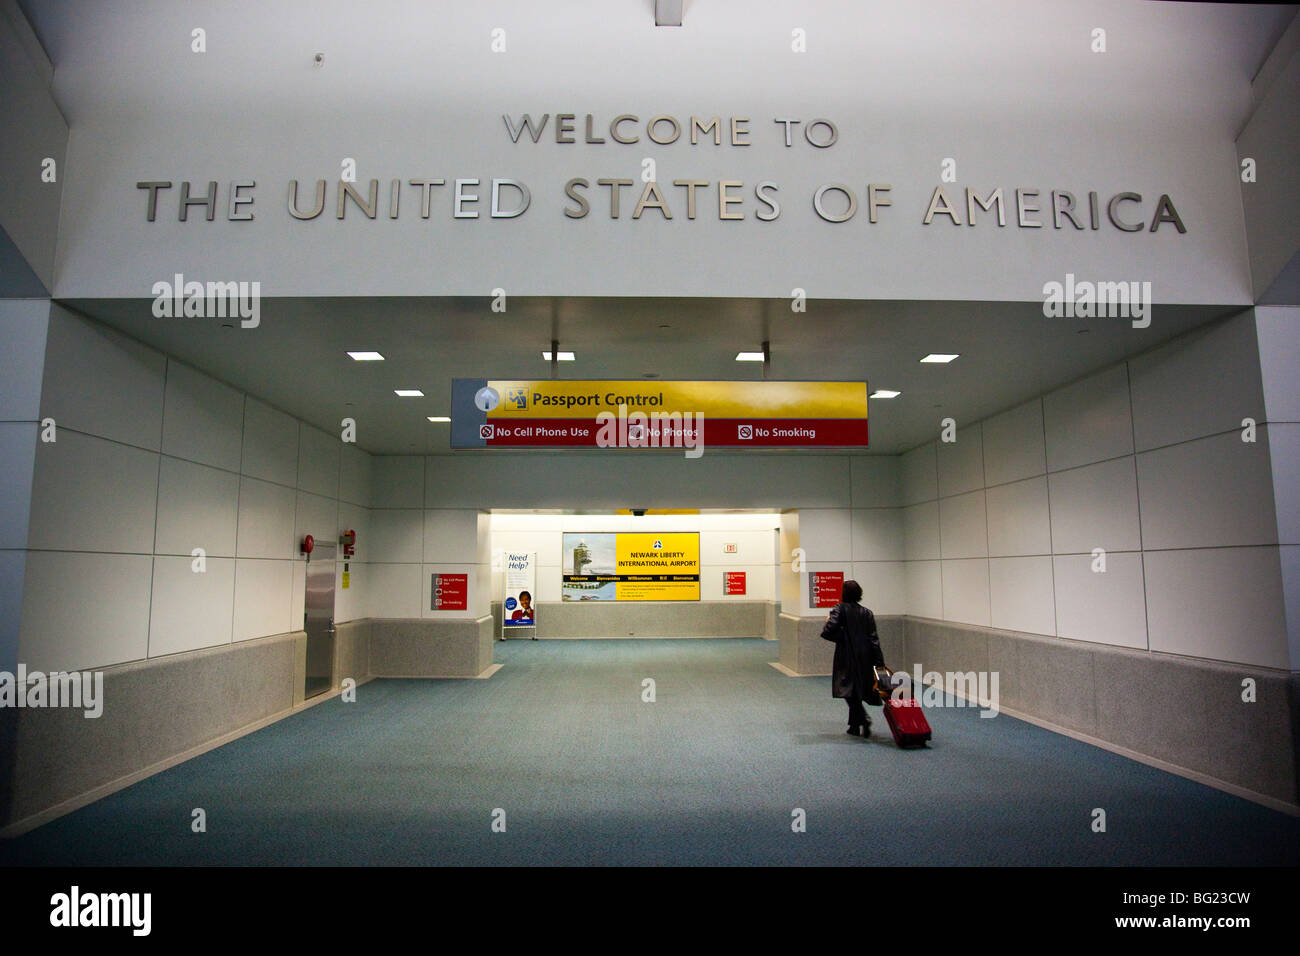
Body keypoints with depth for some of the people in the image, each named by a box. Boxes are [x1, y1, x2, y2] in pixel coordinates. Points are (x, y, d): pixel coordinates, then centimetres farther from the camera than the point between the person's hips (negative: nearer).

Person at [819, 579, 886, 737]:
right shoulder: (867, 613, 7)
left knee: (849, 690, 1)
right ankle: (855, 726, 23)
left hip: (847, 657, -5)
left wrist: (827, 623, 2)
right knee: (858, 690, 16)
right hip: (864, 658, 5)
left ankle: (863, 719, -20)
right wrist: (879, 661, 1)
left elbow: (829, 631, -20)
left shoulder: (839, 609, -7)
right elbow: (874, 638, 3)